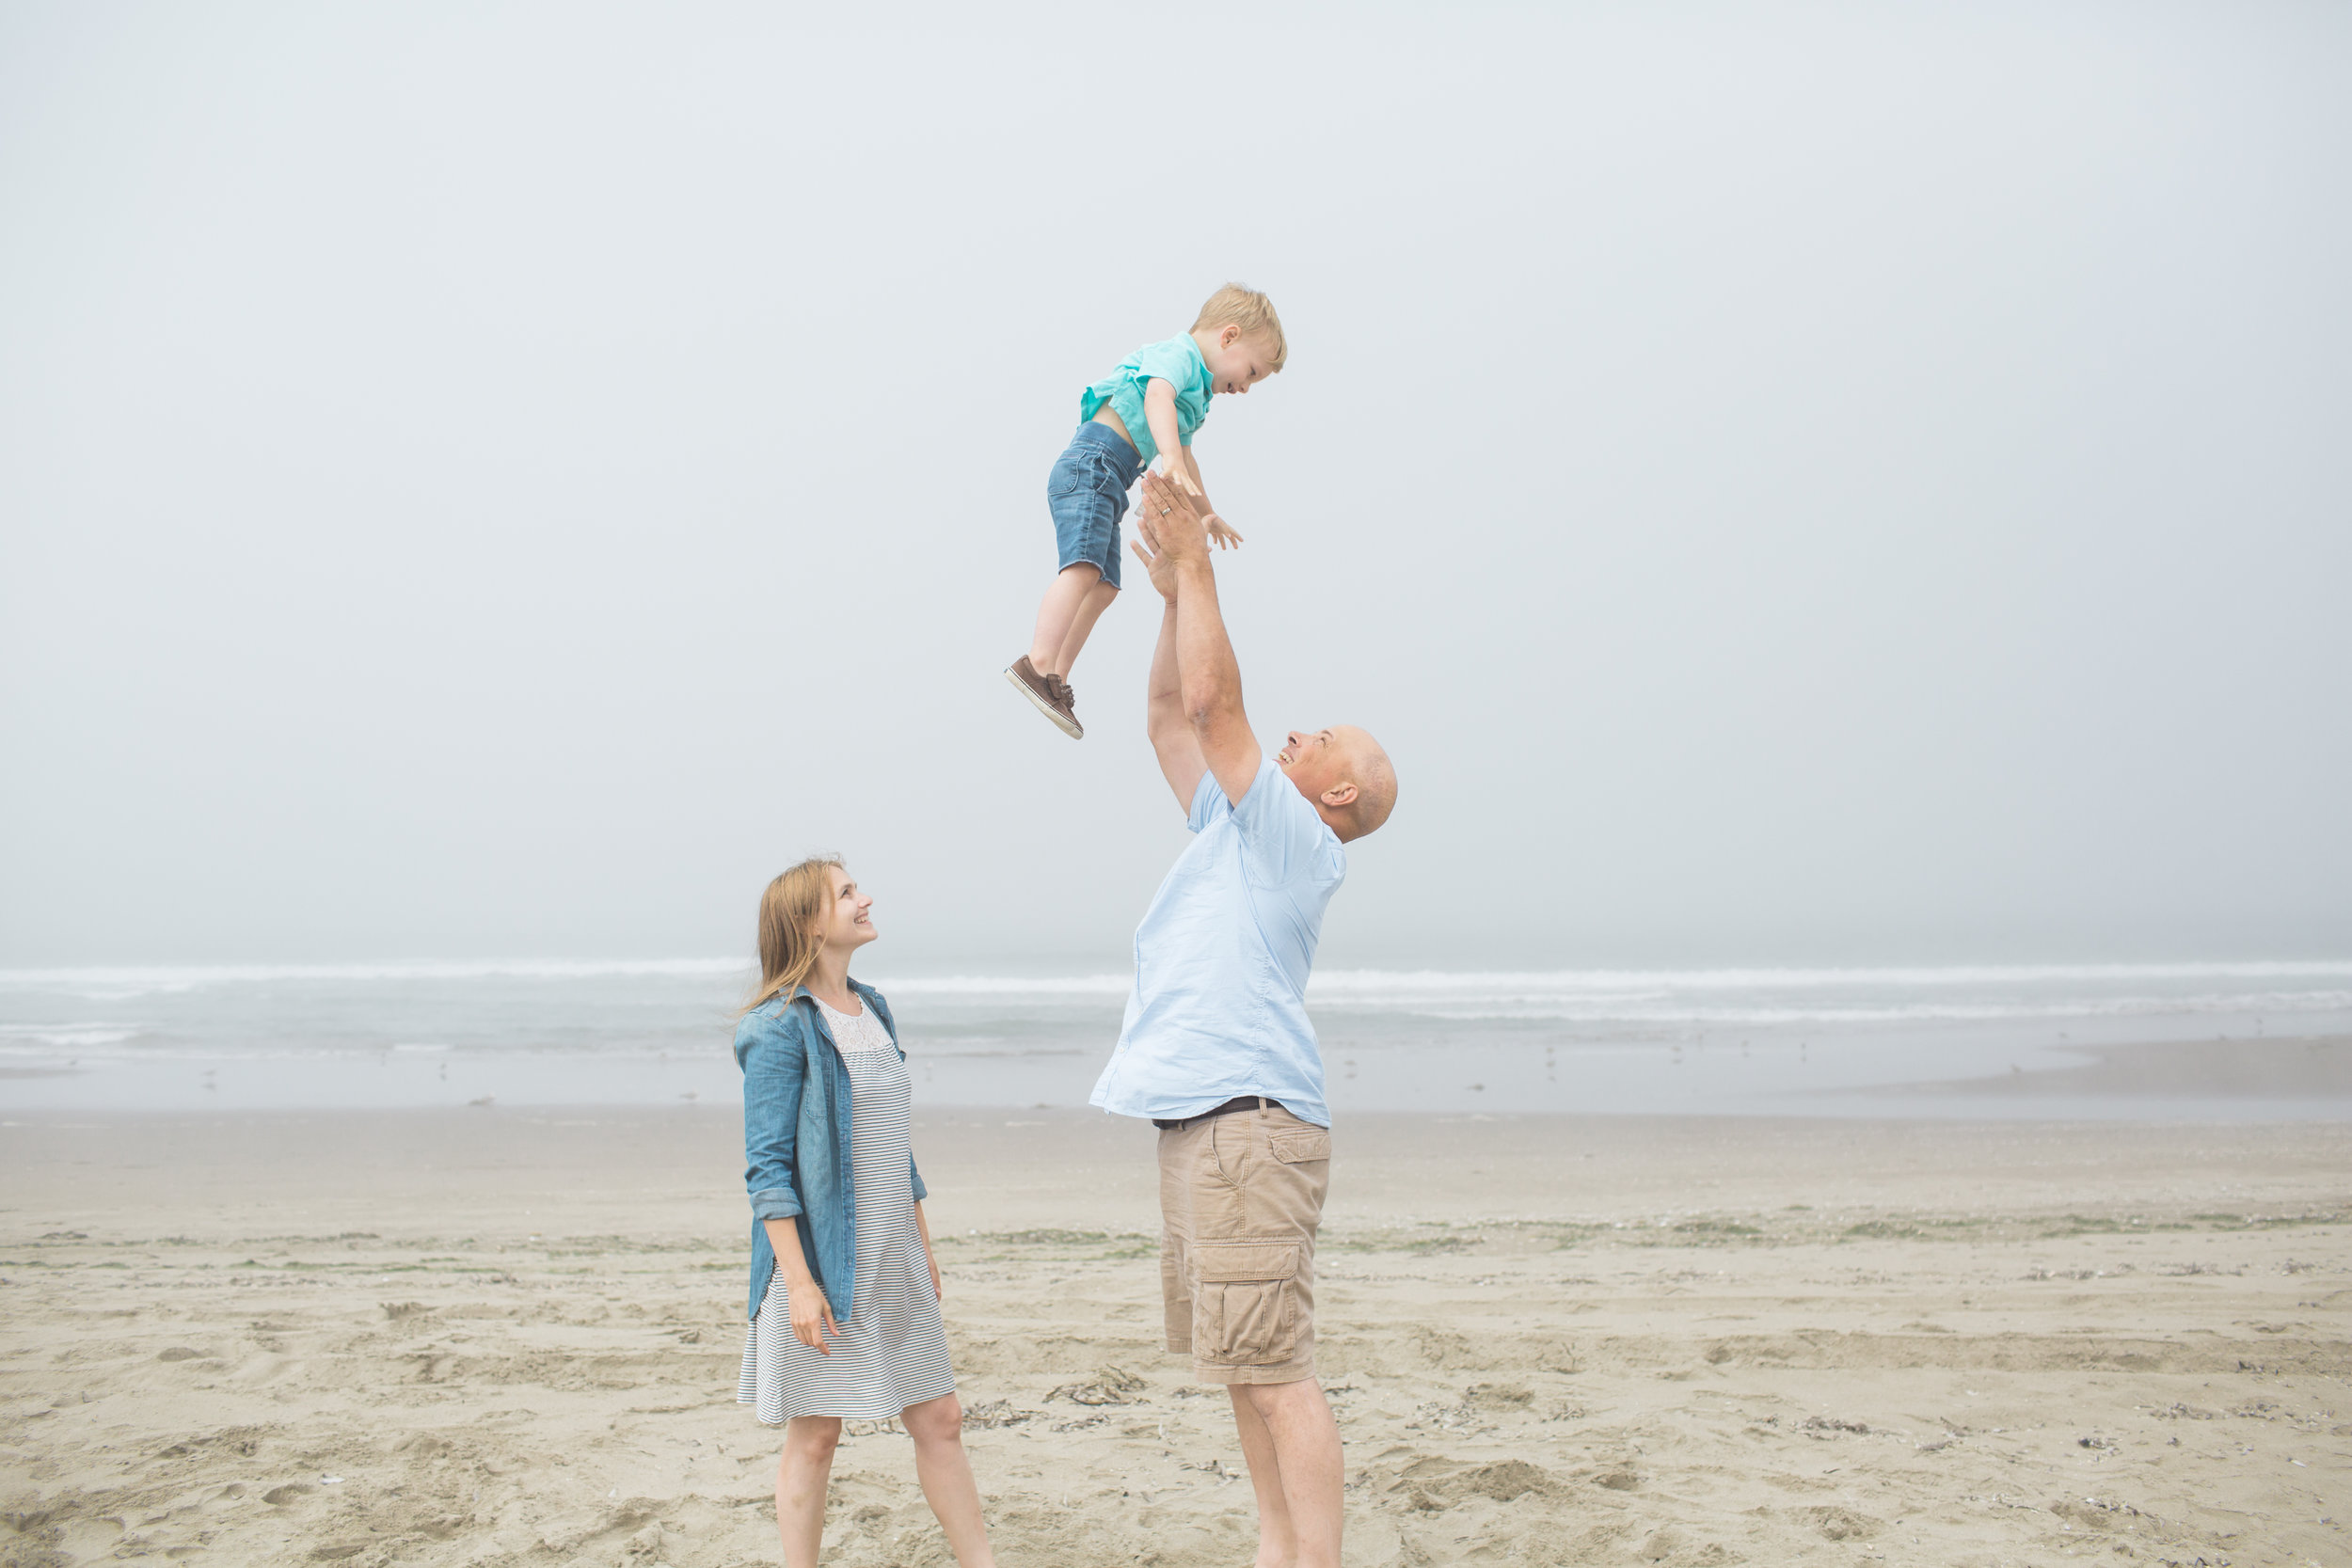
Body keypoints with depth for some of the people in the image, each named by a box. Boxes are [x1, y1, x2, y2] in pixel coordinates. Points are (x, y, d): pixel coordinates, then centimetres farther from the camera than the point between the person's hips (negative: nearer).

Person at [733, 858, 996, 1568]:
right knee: (815, 1434, 3)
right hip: (822, 1259, -7)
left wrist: (924, 1244, 19)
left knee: (939, 1419, 10)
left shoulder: (872, 1011, 12)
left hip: (891, 1257, 7)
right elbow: (767, 1164, -14)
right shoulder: (782, 1027, -11)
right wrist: (798, 1281, -19)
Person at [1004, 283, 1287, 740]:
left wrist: (1207, 513, 55)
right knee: (1085, 565, -27)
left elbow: (1185, 459, 45)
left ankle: (1057, 679, 12)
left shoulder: (1195, 389, 30)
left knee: (1104, 586, 8)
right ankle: (1038, 664, -41)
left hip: (1104, 481, 11)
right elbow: (1157, 396, -27)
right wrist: (1170, 457, -42)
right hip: (1092, 465, -11)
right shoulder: (1178, 354, -4)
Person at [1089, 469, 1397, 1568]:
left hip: (1248, 1121, -10)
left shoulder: (1293, 838, -4)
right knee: (1243, 1367, 12)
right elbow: (1173, 717, 25)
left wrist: (1196, 563, -5)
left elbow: (1214, 702, -12)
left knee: (1274, 1369, -12)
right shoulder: (1237, 828, 20)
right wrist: (1174, 590, 19)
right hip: (1200, 1122, 10)